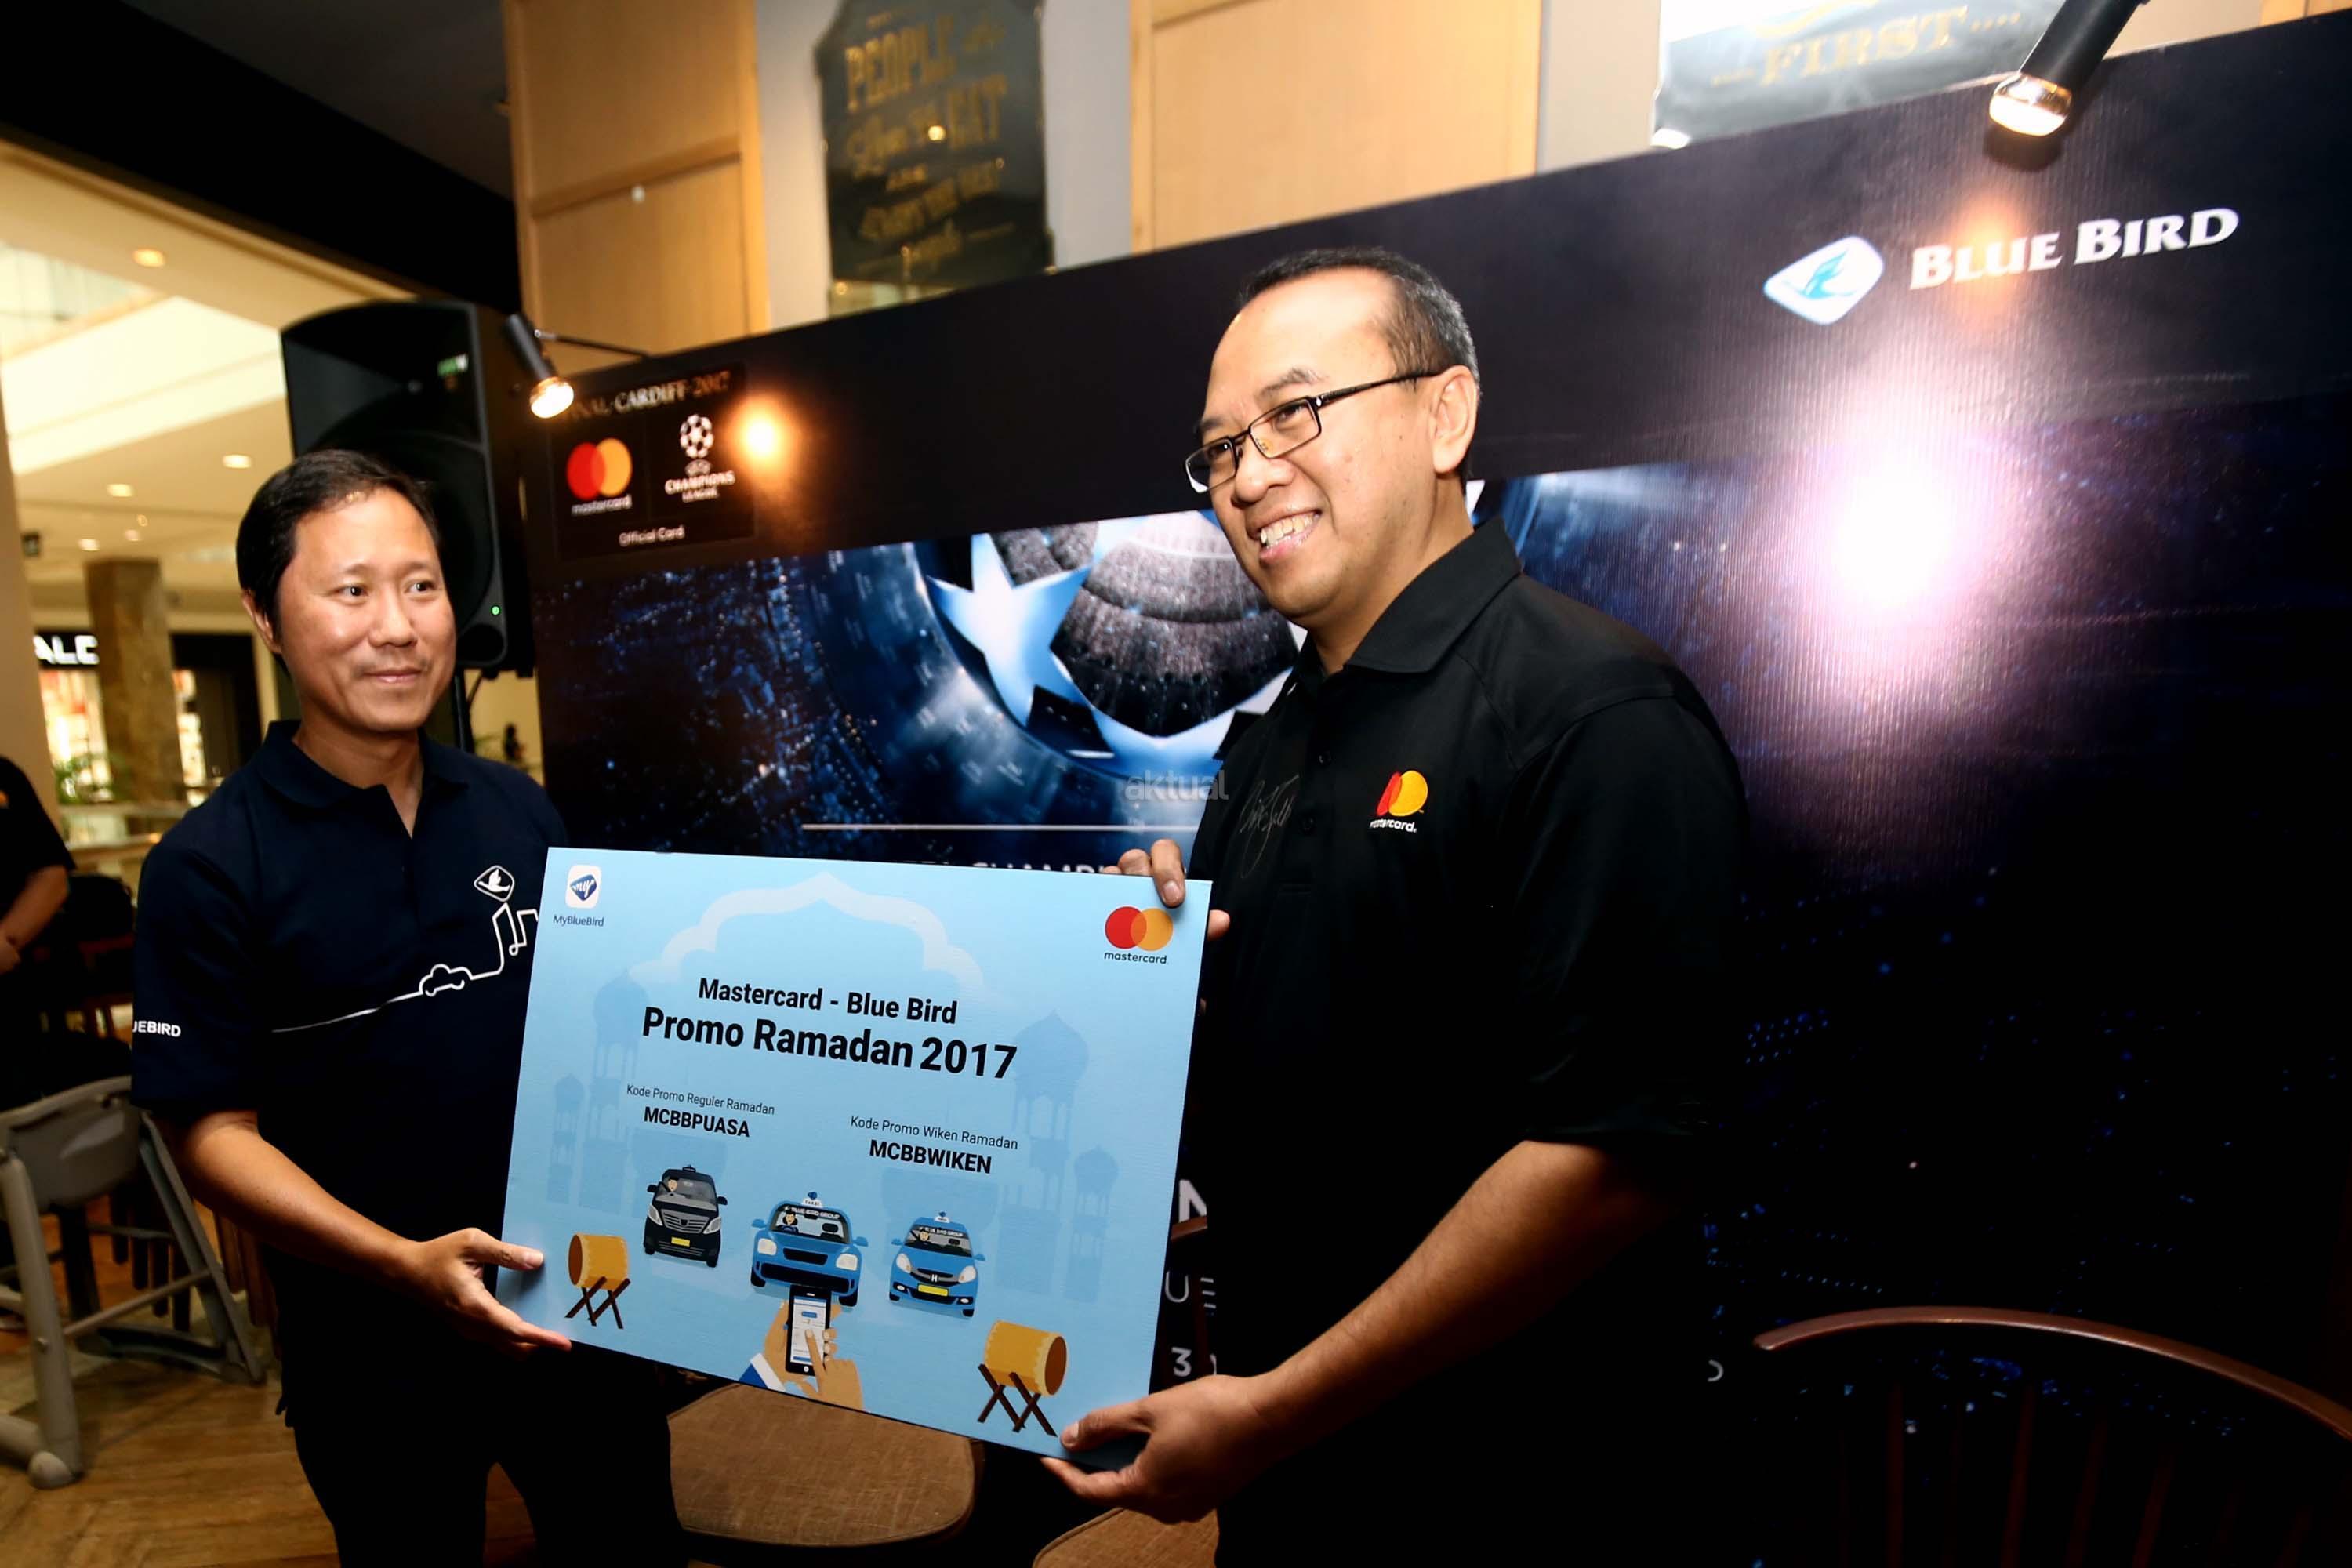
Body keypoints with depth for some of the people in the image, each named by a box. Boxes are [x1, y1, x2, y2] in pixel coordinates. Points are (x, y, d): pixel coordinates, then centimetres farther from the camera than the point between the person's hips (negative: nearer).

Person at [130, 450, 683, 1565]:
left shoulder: (517, 810, -2)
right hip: (373, 1348, -3)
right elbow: (212, 1133, -12)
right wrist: (405, 1265, -24)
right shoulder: (208, 867, -13)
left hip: (579, 1303, 3)